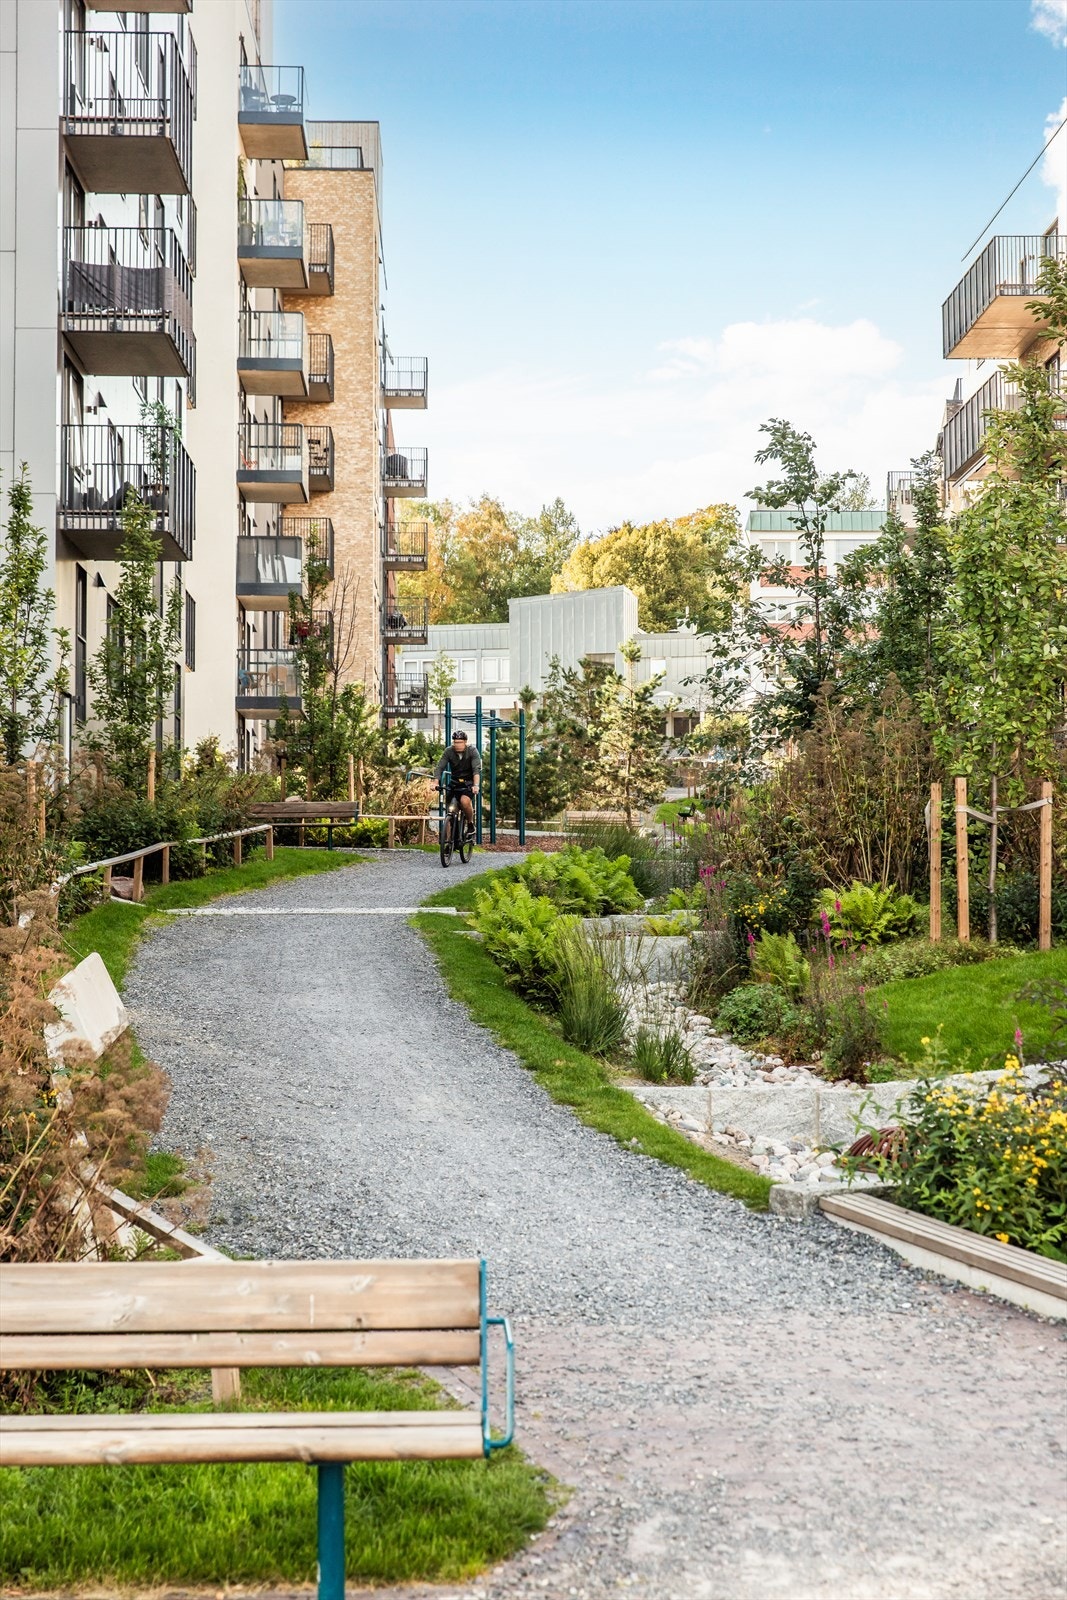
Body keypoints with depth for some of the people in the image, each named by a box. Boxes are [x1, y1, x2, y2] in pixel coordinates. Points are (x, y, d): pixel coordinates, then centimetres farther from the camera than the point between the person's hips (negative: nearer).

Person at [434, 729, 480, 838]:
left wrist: (476, 785, -39)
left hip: (469, 783, -4)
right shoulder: (449, 751, -7)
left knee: (465, 800, -30)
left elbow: (476, 770, -24)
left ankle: (471, 824, -8)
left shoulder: (472, 751, -14)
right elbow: (440, 767, -12)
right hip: (455, 782, 4)